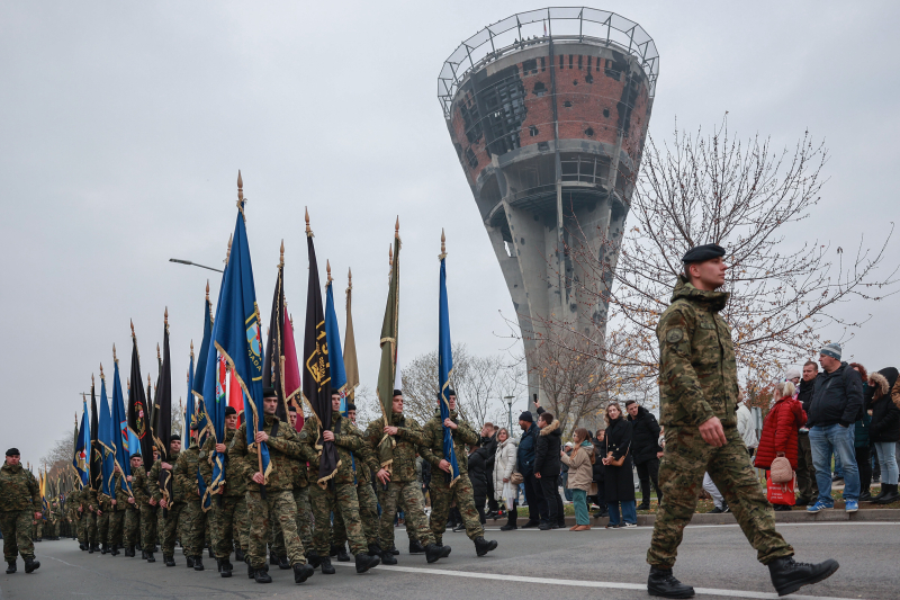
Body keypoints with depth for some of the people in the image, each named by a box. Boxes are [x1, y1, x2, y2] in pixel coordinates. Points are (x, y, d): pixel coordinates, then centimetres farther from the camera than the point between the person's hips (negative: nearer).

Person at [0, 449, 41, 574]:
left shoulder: (26, 474, 11)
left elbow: (36, 492, 14)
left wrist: (37, 510, 9)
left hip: (24, 510, -1)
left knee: (24, 535, -13)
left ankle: (29, 561, -21)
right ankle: (11, 564, 18)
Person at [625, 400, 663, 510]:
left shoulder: (647, 417, -6)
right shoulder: (629, 422, 12)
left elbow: (657, 432, -11)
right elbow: (629, 440, 19)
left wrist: (660, 450, -17)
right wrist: (631, 453, 13)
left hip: (651, 454, -6)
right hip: (638, 455, 6)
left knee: (655, 478, -9)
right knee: (643, 479, 10)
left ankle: (662, 500, -4)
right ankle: (645, 503, 15)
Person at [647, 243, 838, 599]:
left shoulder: (715, 316, 21)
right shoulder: (679, 313, -8)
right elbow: (676, 368, -20)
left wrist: (727, 415, 21)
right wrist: (703, 415, -28)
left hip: (723, 426, 9)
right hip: (688, 425, -8)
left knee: (748, 494, 0)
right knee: (678, 504, -1)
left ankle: (782, 567, -1)